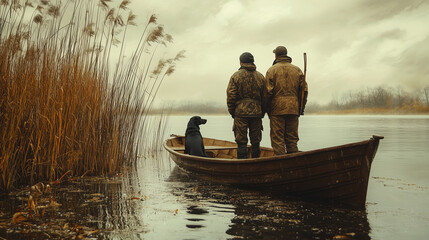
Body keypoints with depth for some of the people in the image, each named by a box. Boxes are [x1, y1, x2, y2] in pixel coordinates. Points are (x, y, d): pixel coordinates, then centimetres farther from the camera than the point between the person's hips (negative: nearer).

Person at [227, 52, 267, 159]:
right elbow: (265, 97, 7)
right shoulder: (260, 77, 7)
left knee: (241, 142, 1)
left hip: (240, 113, -3)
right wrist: (262, 112, 14)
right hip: (256, 113, 3)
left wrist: (232, 112, 5)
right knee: (255, 141, 9)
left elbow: (230, 96, -4)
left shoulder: (235, 76, -2)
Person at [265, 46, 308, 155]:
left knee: (277, 139, 0)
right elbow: (304, 90, 7)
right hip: (293, 109, 4)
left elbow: (268, 92, -7)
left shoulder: (271, 70, 0)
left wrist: (268, 109, 1)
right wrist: (301, 108, 12)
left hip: (277, 109, -3)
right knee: (292, 139, 10)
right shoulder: (297, 70, 10)